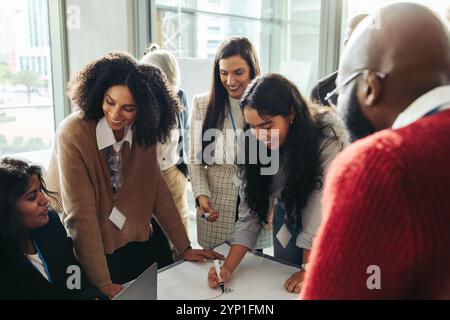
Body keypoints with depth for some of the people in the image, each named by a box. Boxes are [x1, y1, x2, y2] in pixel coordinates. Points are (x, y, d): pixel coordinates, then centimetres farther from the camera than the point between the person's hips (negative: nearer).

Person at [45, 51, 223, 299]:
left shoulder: (142, 132, -9)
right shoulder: (73, 136, -25)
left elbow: (158, 190, -3)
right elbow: (81, 214, -26)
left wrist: (184, 248, -1)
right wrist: (102, 284, -26)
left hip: (140, 240, 5)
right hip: (90, 248, -5)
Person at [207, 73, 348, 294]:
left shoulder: (328, 134, -29)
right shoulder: (255, 144, -16)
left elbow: (322, 204, -28)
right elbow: (250, 209, -14)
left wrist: (309, 271, -25)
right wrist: (228, 268, -22)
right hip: (289, 222, 3)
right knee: (286, 289, 13)